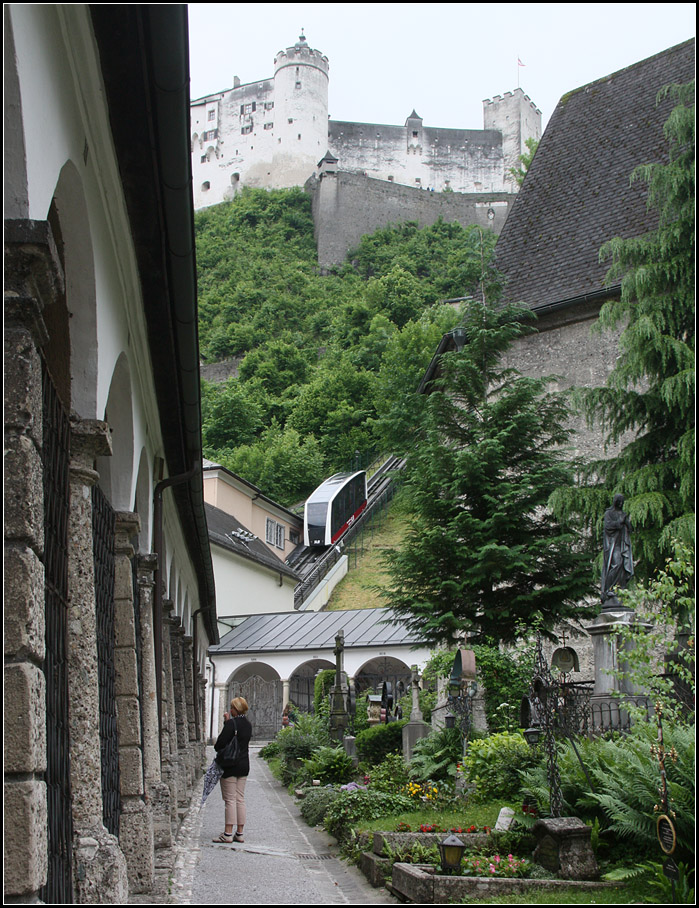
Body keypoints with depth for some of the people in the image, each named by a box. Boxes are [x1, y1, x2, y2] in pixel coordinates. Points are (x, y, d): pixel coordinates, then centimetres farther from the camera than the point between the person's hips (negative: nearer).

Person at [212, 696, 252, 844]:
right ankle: (239, 833, 12)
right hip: (244, 765, 8)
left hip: (230, 765, -8)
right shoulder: (247, 724, 9)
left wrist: (216, 748, 6)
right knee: (240, 798, 10)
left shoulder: (232, 723, -16)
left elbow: (221, 742, -18)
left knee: (230, 799, -6)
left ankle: (228, 834, -6)